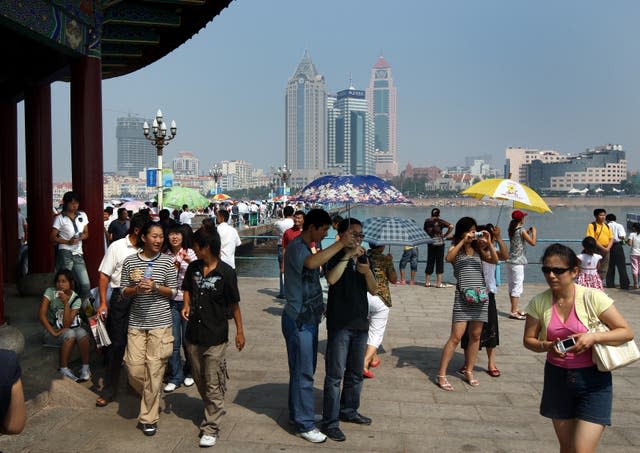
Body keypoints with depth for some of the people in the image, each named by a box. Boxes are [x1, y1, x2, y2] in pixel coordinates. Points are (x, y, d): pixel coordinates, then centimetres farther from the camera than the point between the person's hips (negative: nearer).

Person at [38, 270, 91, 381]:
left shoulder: (76, 299, -9)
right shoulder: (50, 292, -12)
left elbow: (67, 324, -18)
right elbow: (41, 314, -18)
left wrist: (66, 303, -28)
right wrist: (53, 332, -26)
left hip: (70, 328, 2)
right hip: (52, 330, -2)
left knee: (82, 333, -32)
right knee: (70, 334, -34)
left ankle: (85, 368, -19)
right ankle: (63, 369, -21)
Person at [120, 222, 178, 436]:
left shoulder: (167, 262, -1)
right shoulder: (130, 261, 3)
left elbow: (173, 292, 1)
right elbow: (123, 291, 7)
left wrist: (155, 287, -16)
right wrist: (136, 289, -14)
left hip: (160, 323, -2)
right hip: (136, 322, 2)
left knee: (154, 370, -1)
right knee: (134, 369, 2)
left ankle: (148, 418, 12)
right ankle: (152, 397, 34)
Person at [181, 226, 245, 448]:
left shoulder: (226, 272, -14)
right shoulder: (193, 267, 1)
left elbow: (234, 304, -6)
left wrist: (240, 331, -2)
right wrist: (186, 305, -2)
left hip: (215, 337, -6)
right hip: (194, 334, 6)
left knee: (213, 385, 0)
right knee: (199, 380, 19)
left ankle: (211, 427, 9)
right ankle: (213, 410, 41)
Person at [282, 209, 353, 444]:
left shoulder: (306, 248, 14)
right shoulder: (296, 247, -18)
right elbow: (312, 262, -41)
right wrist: (341, 244, -35)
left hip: (308, 319, 10)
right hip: (298, 320, -10)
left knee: (303, 370, 18)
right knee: (303, 373, -3)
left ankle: (298, 413, 30)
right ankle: (304, 425, 6)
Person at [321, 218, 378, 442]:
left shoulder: (364, 259, 9)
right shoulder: (335, 257, -8)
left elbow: (374, 291, 5)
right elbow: (331, 279, -28)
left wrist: (367, 271, -13)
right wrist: (348, 255, -28)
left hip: (360, 323, 6)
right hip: (339, 324, -6)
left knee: (355, 373, 18)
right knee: (335, 374, -4)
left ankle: (349, 410, 34)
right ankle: (330, 422, 3)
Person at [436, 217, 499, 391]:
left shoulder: (478, 250, 12)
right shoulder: (455, 249, 3)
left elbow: (494, 260, -2)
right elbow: (448, 258, -20)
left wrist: (489, 243, -12)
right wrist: (463, 241, -22)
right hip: (462, 297, -4)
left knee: (475, 336, 9)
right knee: (456, 337, -8)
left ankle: (469, 372, 23)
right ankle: (441, 375, -2)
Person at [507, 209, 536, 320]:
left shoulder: (512, 229, 9)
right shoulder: (521, 230, -13)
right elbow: (532, 242, -13)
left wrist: (527, 232, 20)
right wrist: (534, 232, 1)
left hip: (511, 261, 9)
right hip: (518, 262, -9)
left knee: (512, 286, 14)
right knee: (517, 287, -7)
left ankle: (515, 309, 24)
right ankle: (513, 312, -8)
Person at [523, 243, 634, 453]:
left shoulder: (592, 297, -16)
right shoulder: (539, 302, -6)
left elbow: (627, 332, -10)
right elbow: (528, 340, 2)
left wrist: (594, 337, -26)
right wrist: (548, 346, -19)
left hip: (593, 381, -4)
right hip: (557, 378, 4)